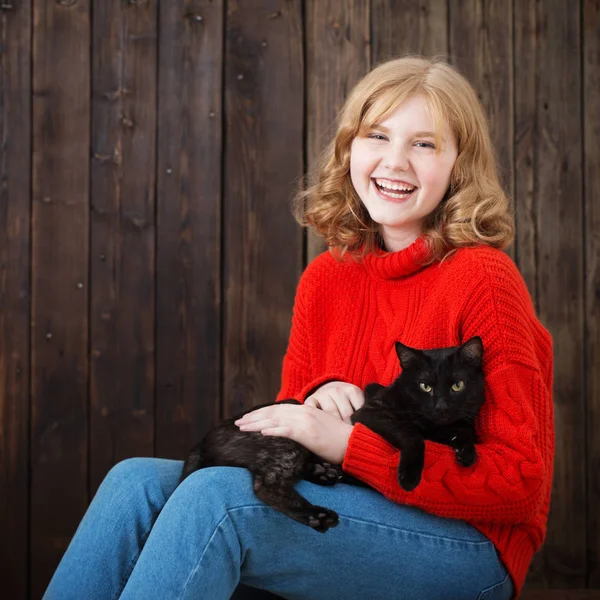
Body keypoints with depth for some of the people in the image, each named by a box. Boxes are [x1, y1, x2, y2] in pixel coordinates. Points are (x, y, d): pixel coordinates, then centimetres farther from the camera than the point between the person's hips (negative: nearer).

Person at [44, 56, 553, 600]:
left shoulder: (483, 280, -12)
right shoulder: (324, 279, 7)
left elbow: (520, 482, -15)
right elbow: (290, 425, 13)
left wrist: (349, 443, -21)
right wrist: (315, 399, -12)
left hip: (470, 548, -6)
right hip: (345, 517, 6)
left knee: (215, 494, -27)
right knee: (137, 481, -14)